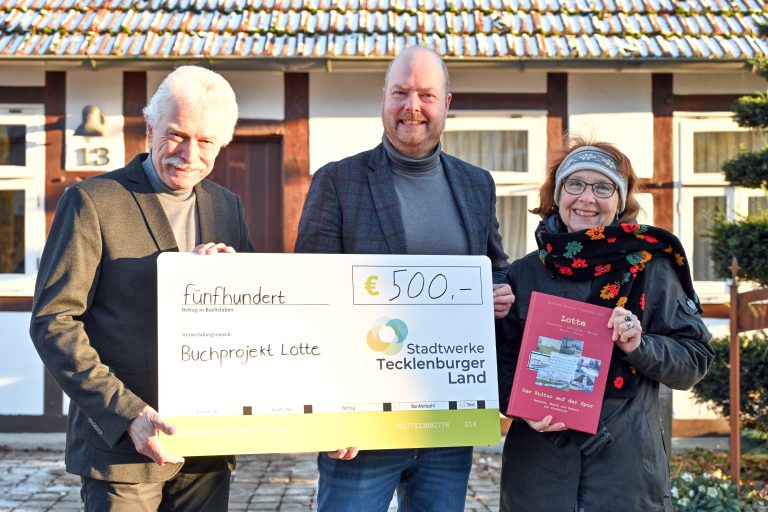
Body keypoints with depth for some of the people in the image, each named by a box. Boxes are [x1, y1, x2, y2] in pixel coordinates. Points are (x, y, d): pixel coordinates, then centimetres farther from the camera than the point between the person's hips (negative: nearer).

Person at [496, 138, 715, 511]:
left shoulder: (652, 268, 1)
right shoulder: (523, 273, 4)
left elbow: (696, 360, 1)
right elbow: (500, 361, 7)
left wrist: (641, 346, -17)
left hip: (627, 463, -1)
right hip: (538, 460, 1)